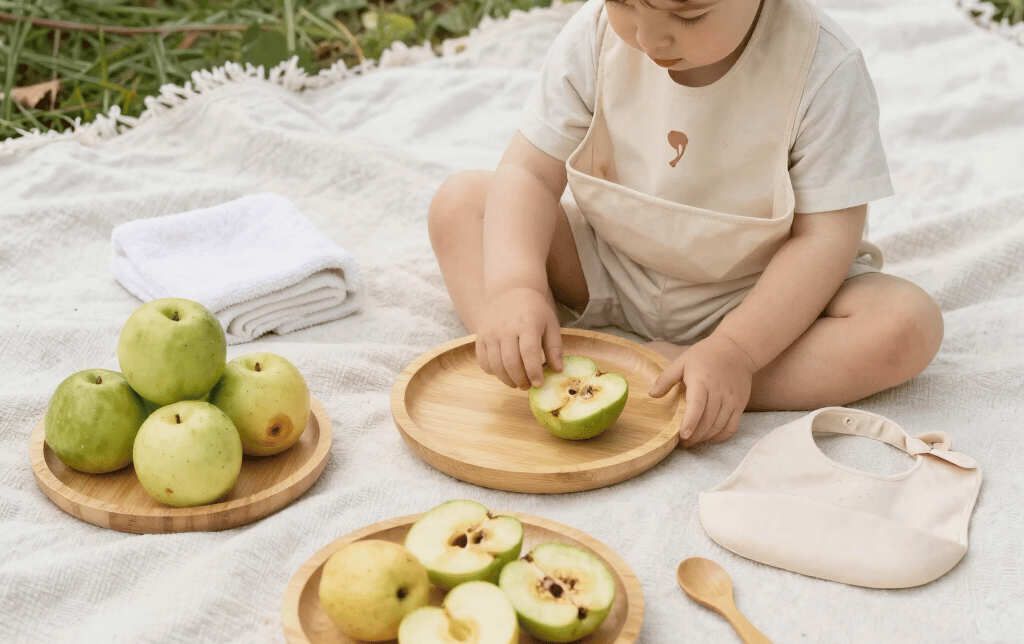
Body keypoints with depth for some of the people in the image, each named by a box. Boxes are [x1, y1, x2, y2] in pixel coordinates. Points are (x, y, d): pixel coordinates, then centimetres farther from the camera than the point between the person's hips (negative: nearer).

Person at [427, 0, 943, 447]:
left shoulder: (823, 69, -25)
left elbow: (827, 236, -23)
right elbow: (530, 172, -15)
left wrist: (733, 352, -34)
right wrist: (515, 288, -33)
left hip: (760, 293, -2)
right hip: (609, 273, 3)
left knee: (907, 327, -28)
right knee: (460, 202, -10)